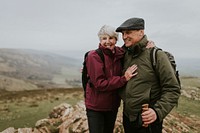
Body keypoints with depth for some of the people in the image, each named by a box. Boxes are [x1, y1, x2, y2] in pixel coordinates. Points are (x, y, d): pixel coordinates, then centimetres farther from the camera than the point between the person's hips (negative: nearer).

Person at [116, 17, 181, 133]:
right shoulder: (125, 55, 3)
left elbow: (172, 90, -15)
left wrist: (157, 111, -25)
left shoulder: (156, 55, -14)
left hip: (148, 120, -5)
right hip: (127, 117, 6)